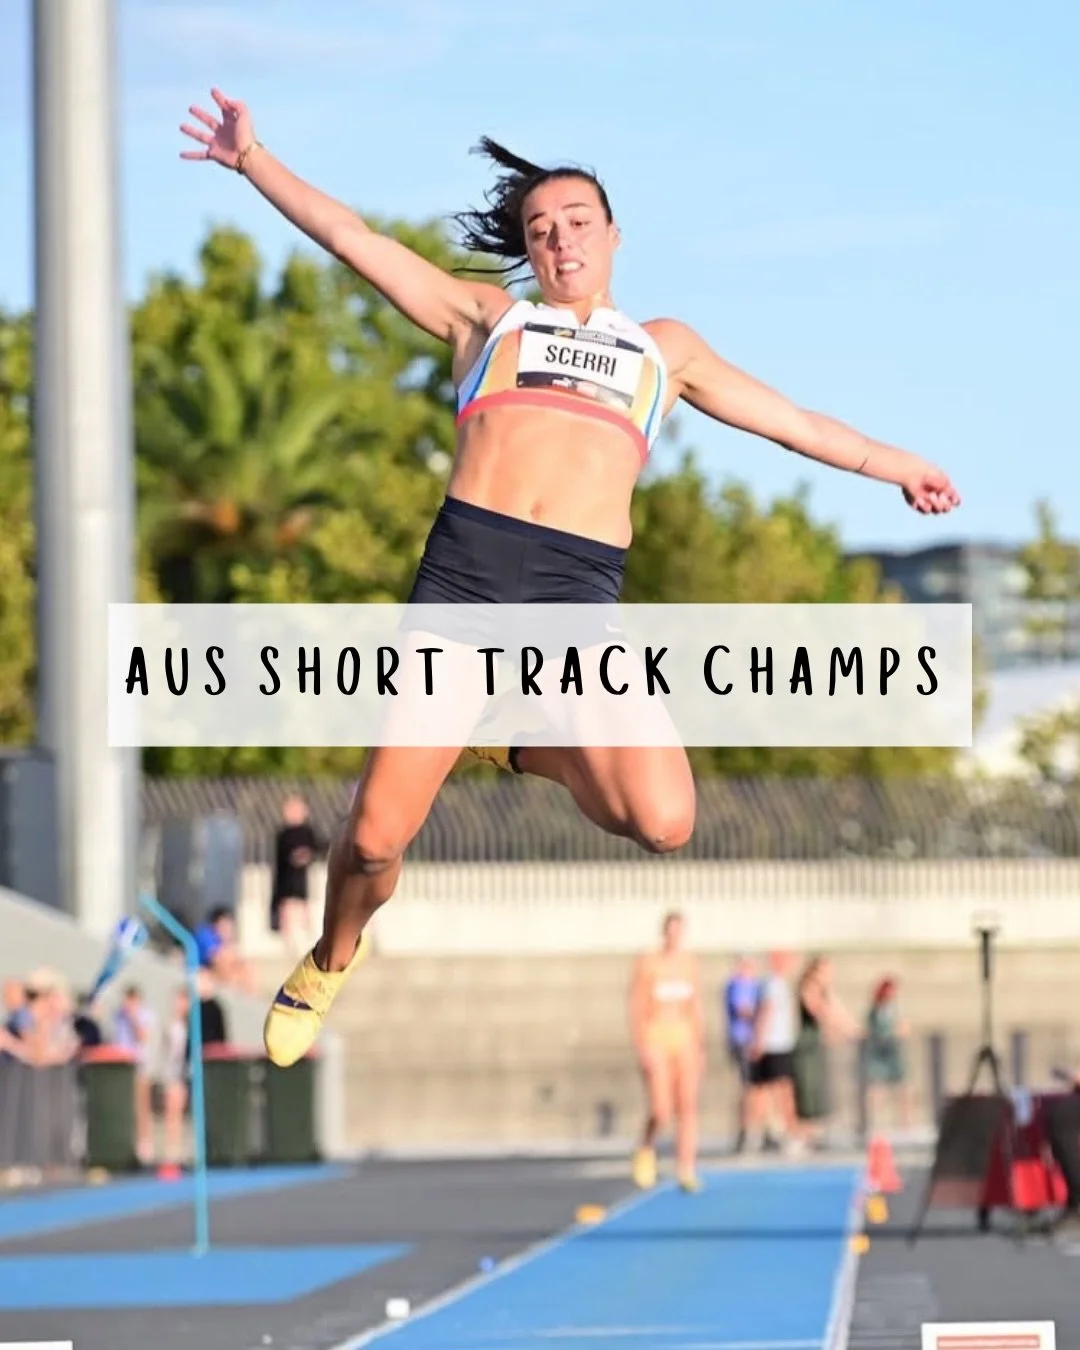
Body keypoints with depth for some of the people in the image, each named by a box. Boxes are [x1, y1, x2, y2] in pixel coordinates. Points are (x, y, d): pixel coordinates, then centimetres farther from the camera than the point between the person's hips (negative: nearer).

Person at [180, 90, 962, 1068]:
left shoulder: (664, 348, 28)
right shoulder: (485, 318, 24)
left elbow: (791, 420, 37)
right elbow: (353, 238, 20)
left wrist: (894, 465, 42)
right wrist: (253, 161, 12)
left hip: (582, 593, 1)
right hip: (464, 564, -1)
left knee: (663, 822, -21)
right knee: (377, 837, -9)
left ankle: (534, 747, 12)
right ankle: (332, 960, 26)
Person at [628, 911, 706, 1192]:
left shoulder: (690, 963, 8)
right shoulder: (647, 963, -5)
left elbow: (696, 1008, 14)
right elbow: (636, 1008, -5)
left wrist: (700, 1047, 10)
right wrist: (641, 1048, -11)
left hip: (685, 1038, 4)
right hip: (655, 1039, -4)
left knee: (688, 1107, -4)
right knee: (662, 1112, -9)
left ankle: (687, 1171, -1)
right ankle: (646, 1145, 23)